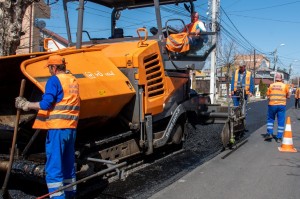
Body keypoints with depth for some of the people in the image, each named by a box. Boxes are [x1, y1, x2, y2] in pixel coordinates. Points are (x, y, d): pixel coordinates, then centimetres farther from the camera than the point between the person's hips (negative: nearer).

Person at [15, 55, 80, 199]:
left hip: (57, 128, -8)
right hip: (71, 128, 8)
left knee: (53, 167, -3)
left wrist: (26, 105, -2)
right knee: (68, 165, 16)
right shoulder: (73, 80, 14)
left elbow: (45, 104, -16)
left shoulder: (54, 80, -8)